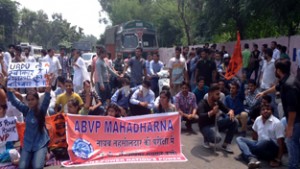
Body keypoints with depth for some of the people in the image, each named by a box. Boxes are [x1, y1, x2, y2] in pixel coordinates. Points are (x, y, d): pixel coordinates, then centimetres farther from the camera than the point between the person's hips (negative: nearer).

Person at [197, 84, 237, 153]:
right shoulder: (202, 104, -23)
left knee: (234, 121, -12)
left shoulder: (218, 102, -4)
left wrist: (231, 111, -24)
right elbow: (201, 117, -39)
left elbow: (227, 109, 2)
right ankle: (207, 139, 2)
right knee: (217, 138, -35)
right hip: (205, 126, -7)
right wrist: (212, 112, -57)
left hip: (215, 123, 7)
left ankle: (225, 145, -4)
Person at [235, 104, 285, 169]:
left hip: (271, 150, -6)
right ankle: (252, 158, -33)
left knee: (268, 141, -38)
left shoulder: (277, 123, -15)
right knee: (239, 139, -8)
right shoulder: (258, 119, 2)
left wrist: (278, 160, -22)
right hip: (259, 146, 6)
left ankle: (246, 155, -19)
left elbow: (280, 143, -17)